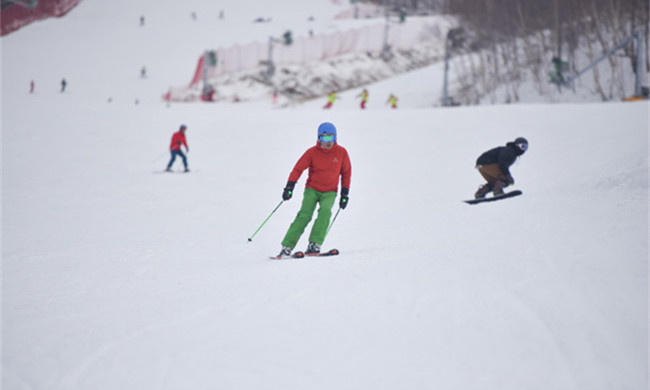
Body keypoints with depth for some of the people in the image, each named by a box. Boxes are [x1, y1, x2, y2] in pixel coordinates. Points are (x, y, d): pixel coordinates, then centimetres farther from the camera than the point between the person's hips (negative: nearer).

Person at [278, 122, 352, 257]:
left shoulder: (341, 152, -1)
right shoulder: (312, 152, -6)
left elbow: (346, 173, 10)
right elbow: (298, 169, -5)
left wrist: (345, 193, 6)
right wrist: (289, 187, -17)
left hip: (330, 192, 1)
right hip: (312, 189, -1)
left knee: (325, 211, -28)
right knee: (305, 215, -19)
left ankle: (314, 244, -28)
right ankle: (287, 246, -18)